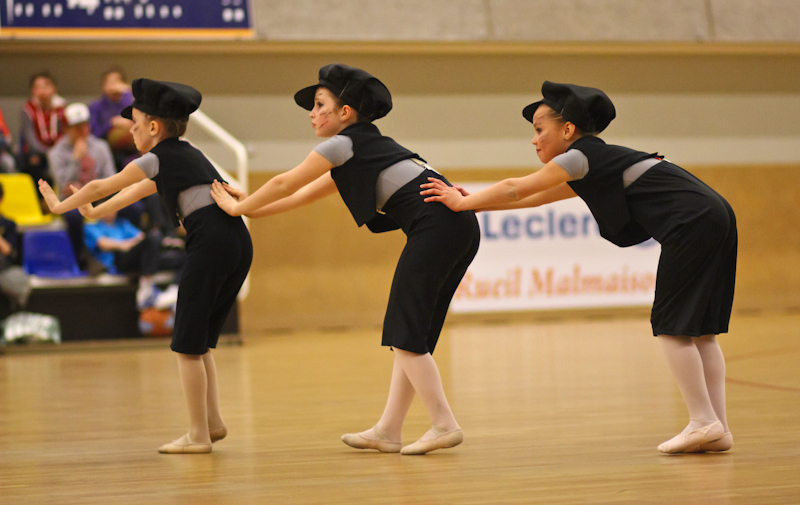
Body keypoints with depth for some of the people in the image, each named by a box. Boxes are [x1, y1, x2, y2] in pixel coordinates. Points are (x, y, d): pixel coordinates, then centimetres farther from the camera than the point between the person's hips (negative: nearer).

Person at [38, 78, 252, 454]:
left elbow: (101, 186, 11)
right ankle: (213, 421, 16)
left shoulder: (158, 158, 2)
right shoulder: (186, 154, 26)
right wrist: (95, 212, 52)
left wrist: (60, 206, 27)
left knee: (187, 346, 0)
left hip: (210, 242, -8)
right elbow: (137, 191, 40)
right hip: (239, 242, 8)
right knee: (200, 341, 17)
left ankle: (198, 435, 1)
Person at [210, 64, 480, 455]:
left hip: (435, 224, -9)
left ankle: (444, 425, -7)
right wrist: (252, 209, 37)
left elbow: (284, 184, 8)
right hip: (460, 229, 9)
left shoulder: (345, 143, 1)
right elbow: (306, 195, 35)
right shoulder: (365, 147, 28)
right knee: (410, 334, 10)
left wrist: (239, 208, 22)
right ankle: (388, 431, 12)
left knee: (406, 335, -5)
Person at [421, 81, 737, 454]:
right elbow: (537, 198, 30)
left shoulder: (582, 155, -4)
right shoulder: (588, 170, 24)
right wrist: (475, 203, 28)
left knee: (672, 325, -5)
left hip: (691, 223, -10)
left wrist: (462, 202, 11)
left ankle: (704, 421, -5)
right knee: (697, 328, 9)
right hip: (713, 219, 10)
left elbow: (517, 189, 1)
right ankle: (716, 428, 8)